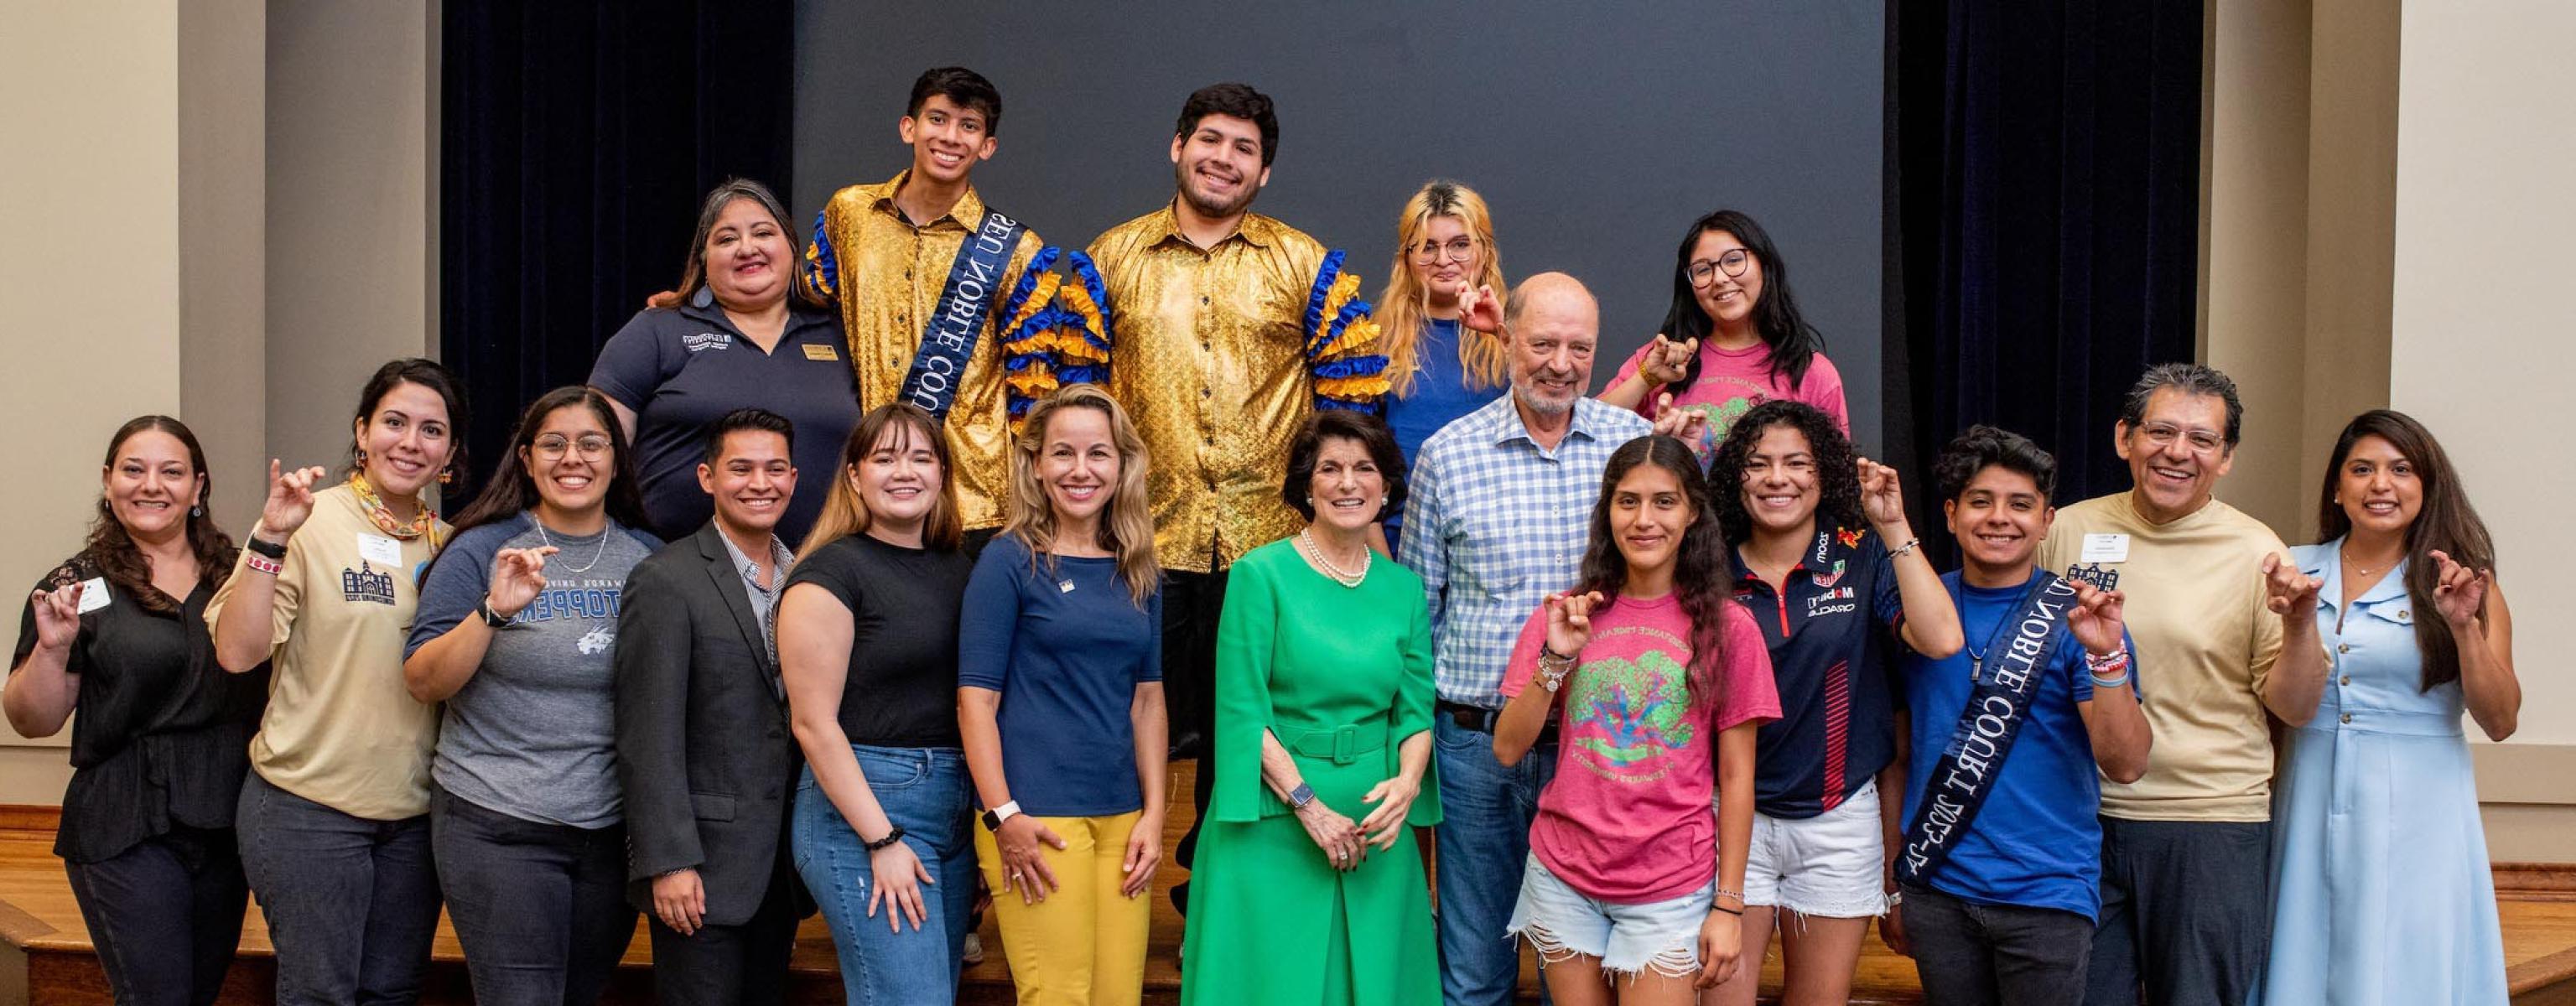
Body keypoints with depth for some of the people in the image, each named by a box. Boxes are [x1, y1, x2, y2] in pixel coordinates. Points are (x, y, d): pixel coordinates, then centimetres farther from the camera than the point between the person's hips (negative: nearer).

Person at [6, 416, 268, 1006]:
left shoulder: (234, 574, 8)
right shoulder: (79, 585, -2)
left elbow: (273, 678, 17)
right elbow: (32, 722, -2)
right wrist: (52, 648, -20)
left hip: (226, 824, 4)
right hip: (128, 833, -4)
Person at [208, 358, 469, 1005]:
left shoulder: (449, 545, 8)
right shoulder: (312, 522, -8)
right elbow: (237, 653, -16)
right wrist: (270, 540, -25)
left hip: (415, 814, 5)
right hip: (311, 807, -5)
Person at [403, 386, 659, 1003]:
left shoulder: (648, 557, 7)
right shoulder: (483, 551, -2)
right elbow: (423, 684, -8)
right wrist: (493, 611, -22)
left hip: (616, 829, 4)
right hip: (498, 830, -3)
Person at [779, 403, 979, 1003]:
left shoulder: (958, 569, 12)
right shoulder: (832, 571, -7)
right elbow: (813, 722, -11)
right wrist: (883, 840, -16)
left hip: (958, 811, 7)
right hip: (861, 810, -7)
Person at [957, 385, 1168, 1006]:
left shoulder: (1139, 571, 10)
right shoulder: (1009, 561, -4)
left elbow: (1147, 696, 13)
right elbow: (975, 697, -6)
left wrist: (1154, 813, 6)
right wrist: (1003, 815, -13)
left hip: (1123, 817, 5)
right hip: (1037, 817, -5)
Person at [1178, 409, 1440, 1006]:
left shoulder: (1404, 587, 8)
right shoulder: (1261, 574, -6)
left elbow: (1416, 710, 7)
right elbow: (1243, 711, -10)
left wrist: (1407, 783, -12)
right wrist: (1310, 806, -16)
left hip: (1374, 829, 4)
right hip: (1273, 826, -4)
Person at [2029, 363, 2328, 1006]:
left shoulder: (2254, 552, -2)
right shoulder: (2068, 532, 3)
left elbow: (2296, 708, -2)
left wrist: (2299, 623, -17)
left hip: (2212, 829, -2)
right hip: (2081, 818, 2)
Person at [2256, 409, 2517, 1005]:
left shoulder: (2460, 581, 2)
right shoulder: (2295, 570, 6)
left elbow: (2499, 722, -4)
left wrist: (2466, 625, -14)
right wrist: (2287, 616, -1)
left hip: (2415, 811, -2)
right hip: (2312, 802, 2)